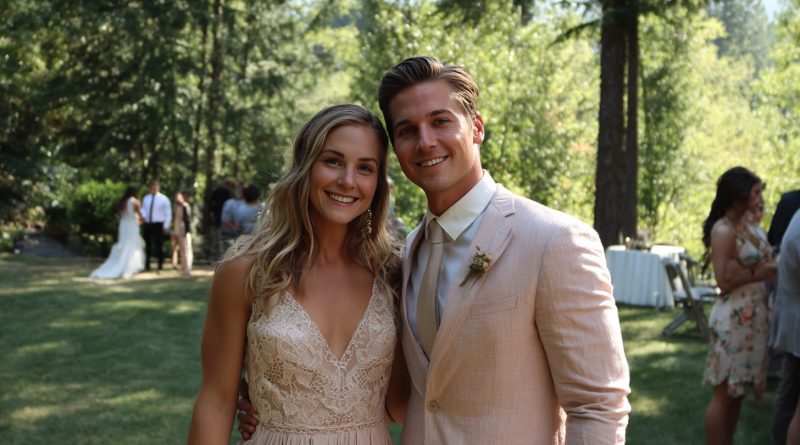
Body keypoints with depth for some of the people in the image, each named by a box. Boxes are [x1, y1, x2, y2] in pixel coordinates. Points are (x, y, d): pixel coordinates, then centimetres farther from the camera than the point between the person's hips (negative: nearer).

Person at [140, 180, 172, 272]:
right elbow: (143, 209, 20)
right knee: (148, 246, 6)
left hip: (158, 225, -4)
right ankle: (147, 266, 14)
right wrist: (142, 215, -5)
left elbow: (168, 213, -1)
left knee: (159, 246, 0)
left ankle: (160, 266, 7)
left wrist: (166, 226, -9)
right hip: (147, 224, 4)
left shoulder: (164, 199, 0)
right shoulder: (146, 198, 13)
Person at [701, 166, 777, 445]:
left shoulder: (747, 225, 12)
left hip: (754, 316, 9)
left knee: (738, 391, 14)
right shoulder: (723, 230, -14)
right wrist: (759, 274, -11)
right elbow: (724, 280, -19)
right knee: (725, 393, -2)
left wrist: (770, 269, -2)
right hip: (734, 319, -9)